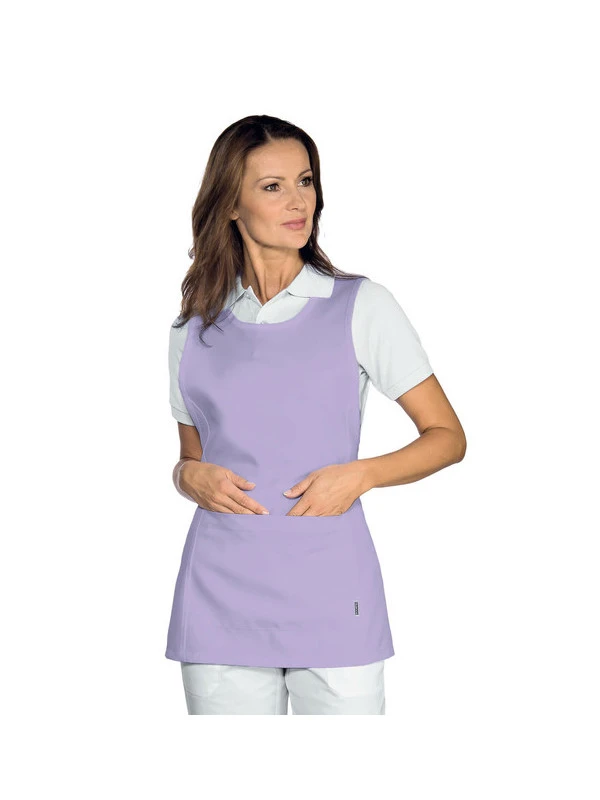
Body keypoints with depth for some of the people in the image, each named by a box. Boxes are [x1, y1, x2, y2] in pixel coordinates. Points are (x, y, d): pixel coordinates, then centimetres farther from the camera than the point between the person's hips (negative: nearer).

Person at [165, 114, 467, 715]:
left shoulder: (362, 306, 3)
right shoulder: (194, 327, 11)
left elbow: (448, 436, 4)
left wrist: (358, 474, -11)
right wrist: (190, 477, -3)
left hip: (331, 597, -2)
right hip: (221, 596, 2)